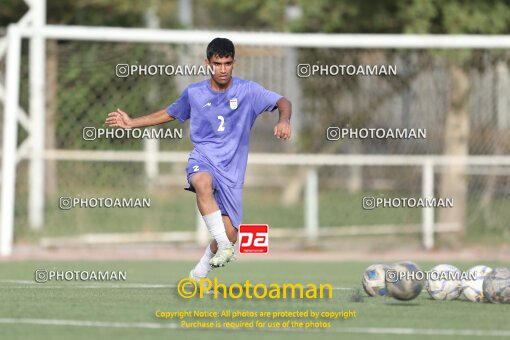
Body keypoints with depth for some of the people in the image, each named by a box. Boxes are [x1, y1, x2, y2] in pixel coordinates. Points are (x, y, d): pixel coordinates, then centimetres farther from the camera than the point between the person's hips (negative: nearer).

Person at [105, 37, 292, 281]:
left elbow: (283, 103, -6)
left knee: (229, 233, -5)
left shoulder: (248, 91, 0)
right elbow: (170, 113, 25)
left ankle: (200, 273, 23)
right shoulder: (193, 93, 7)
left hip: (232, 169, 1)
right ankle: (223, 246, -40)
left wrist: (283, 120, -29)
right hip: (203, 159, -1)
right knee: (203, 183, -40)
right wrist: (132, 123, 23)